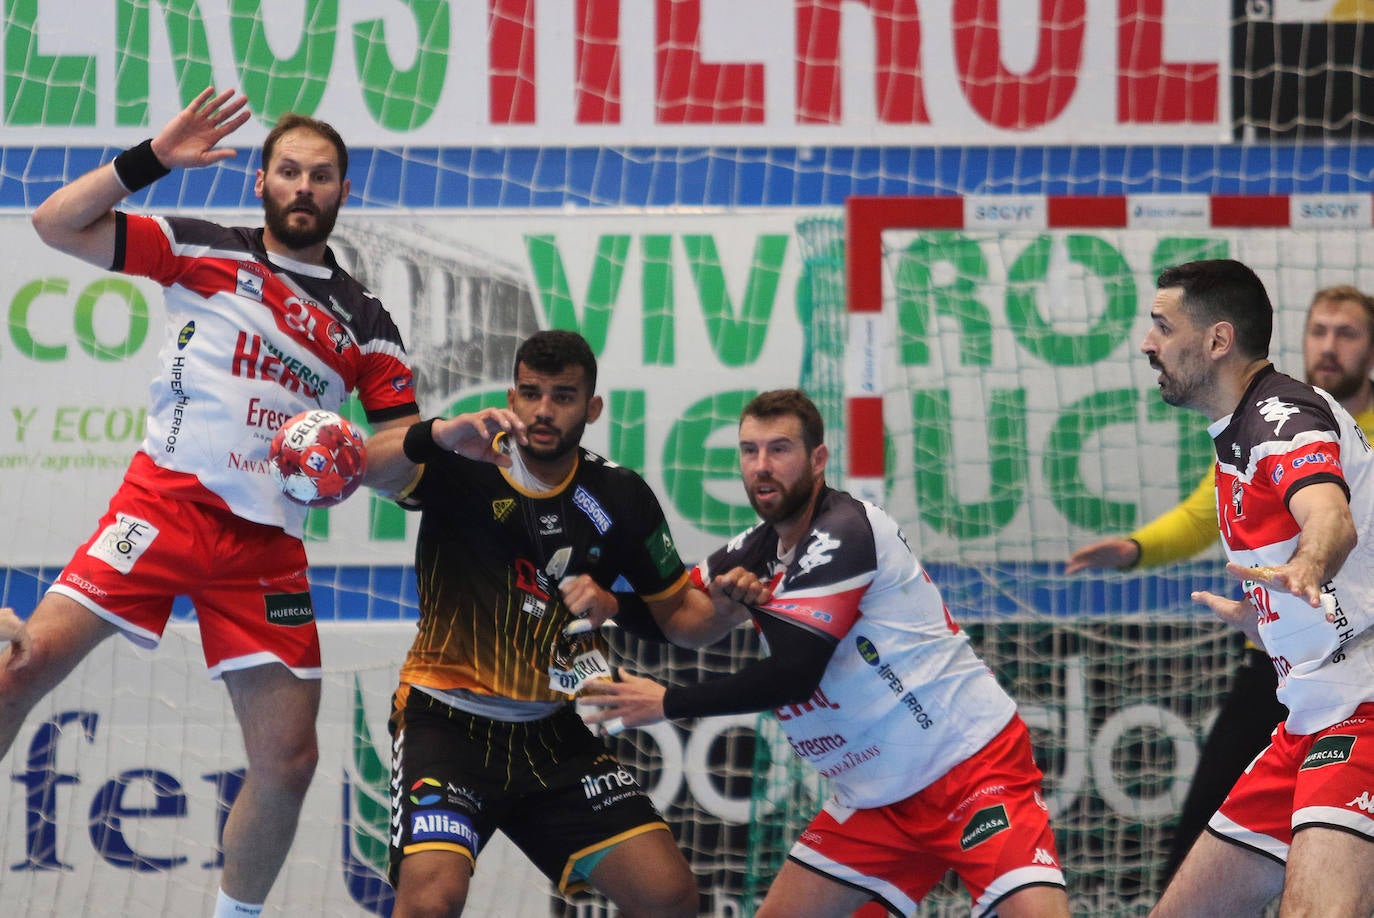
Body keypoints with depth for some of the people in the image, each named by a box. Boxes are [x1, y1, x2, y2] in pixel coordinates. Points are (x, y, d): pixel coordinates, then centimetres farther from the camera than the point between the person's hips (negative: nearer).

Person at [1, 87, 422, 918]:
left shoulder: (364, 322, 13)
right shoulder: (204, 250, 6)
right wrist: (154, 159, -9)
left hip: (269, 544, 3)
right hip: (167, 499, -3)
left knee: (289, 762, -2)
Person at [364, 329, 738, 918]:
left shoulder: (619, 500, 1)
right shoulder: (465, 468, -10)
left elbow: (679, 616, 9)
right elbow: (375, 468, -31)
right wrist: (443, 433, -52)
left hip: (552, 731, 4)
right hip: (449, 720, -4)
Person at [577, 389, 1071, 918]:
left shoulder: (841, 533, -17)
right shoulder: (758, 551, 8)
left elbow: (792, 675, -22)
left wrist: (666, 704, -14)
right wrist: (728, 599, -5)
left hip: (973, 764, -9)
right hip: (878, 795, 9)